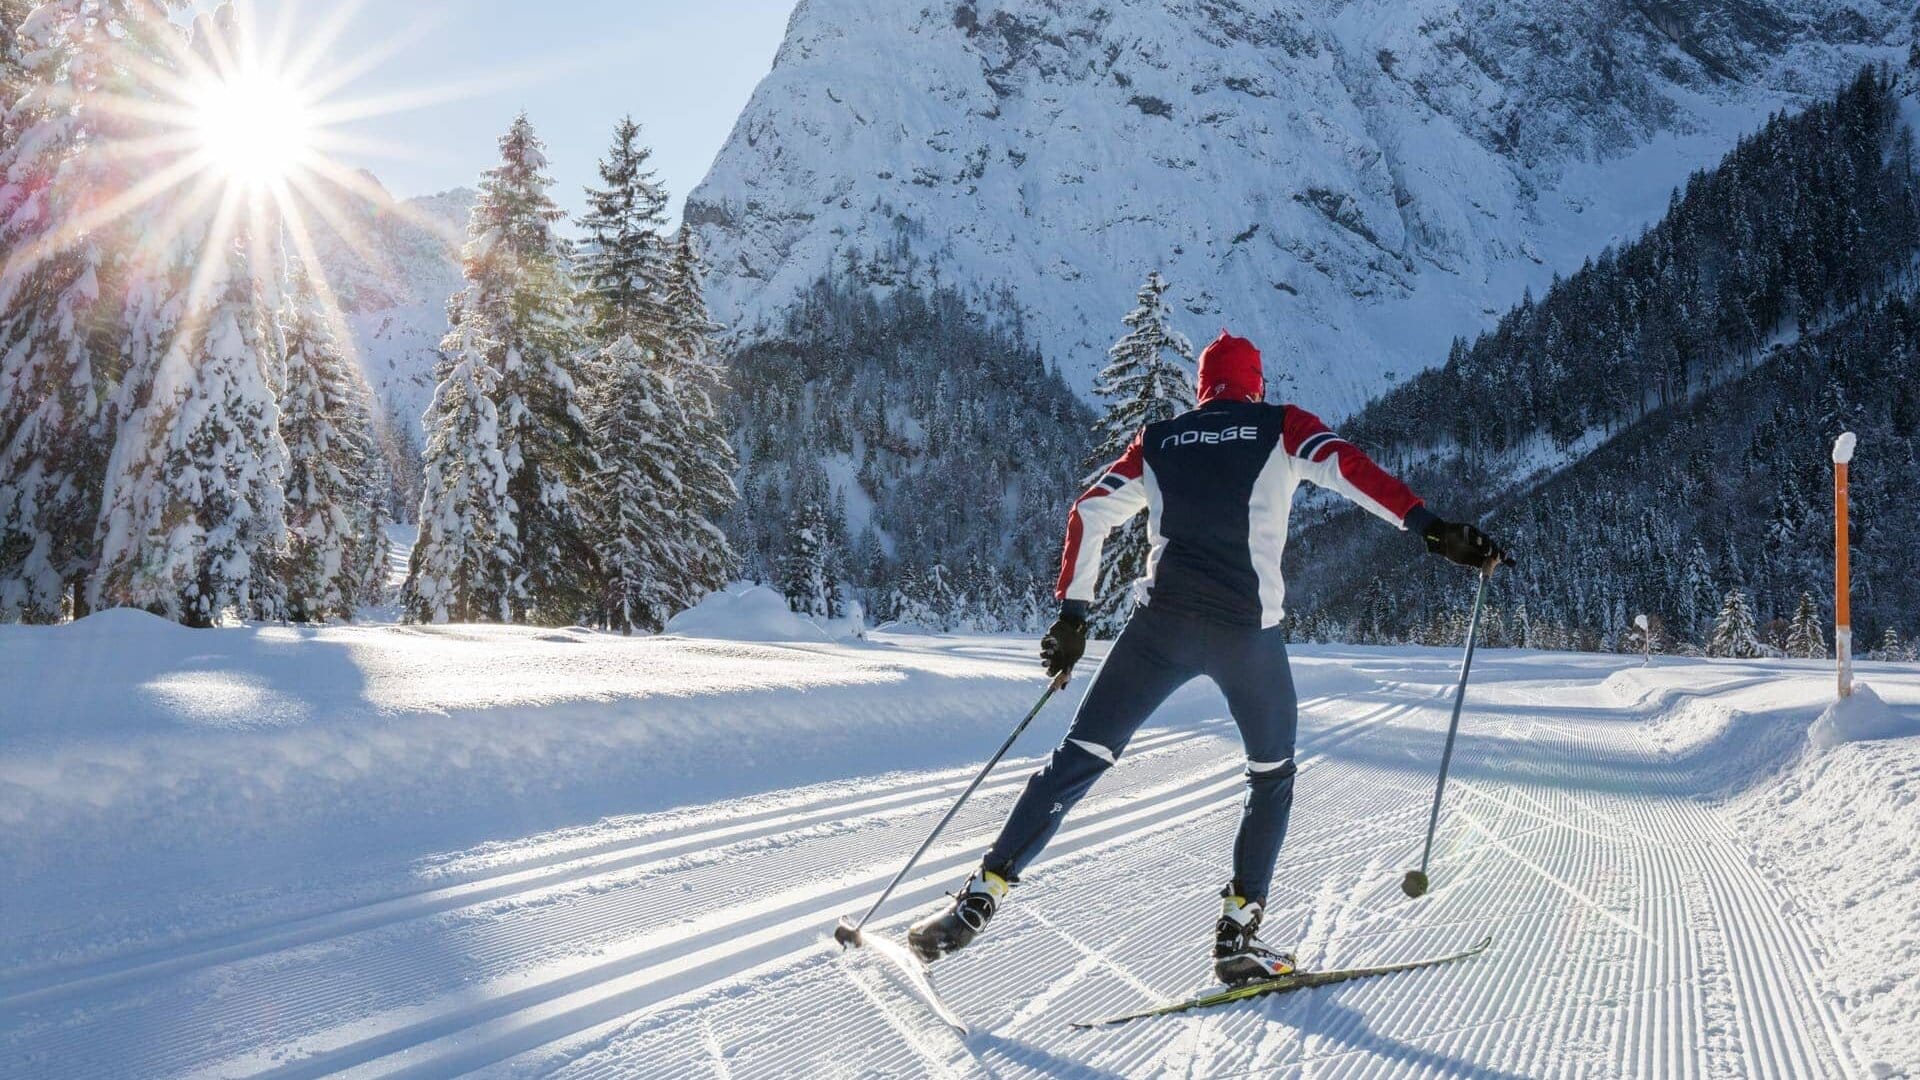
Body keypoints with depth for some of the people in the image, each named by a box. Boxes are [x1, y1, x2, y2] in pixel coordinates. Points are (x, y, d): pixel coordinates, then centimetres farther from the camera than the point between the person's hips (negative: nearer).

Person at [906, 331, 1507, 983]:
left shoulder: (1157, 441, 18)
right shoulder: (1280, 428, 10)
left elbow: (1090, 513, 12)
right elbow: (1347, 467, -7)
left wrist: (1072, 613, 14)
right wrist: (1429, 527, -15)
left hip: (1162, 622, 2)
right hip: (1249, 629, -2)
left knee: (1080, 757, 7)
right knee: (1272, 776, 19)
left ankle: (982, 896, 1)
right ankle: (1236, 933, 13)